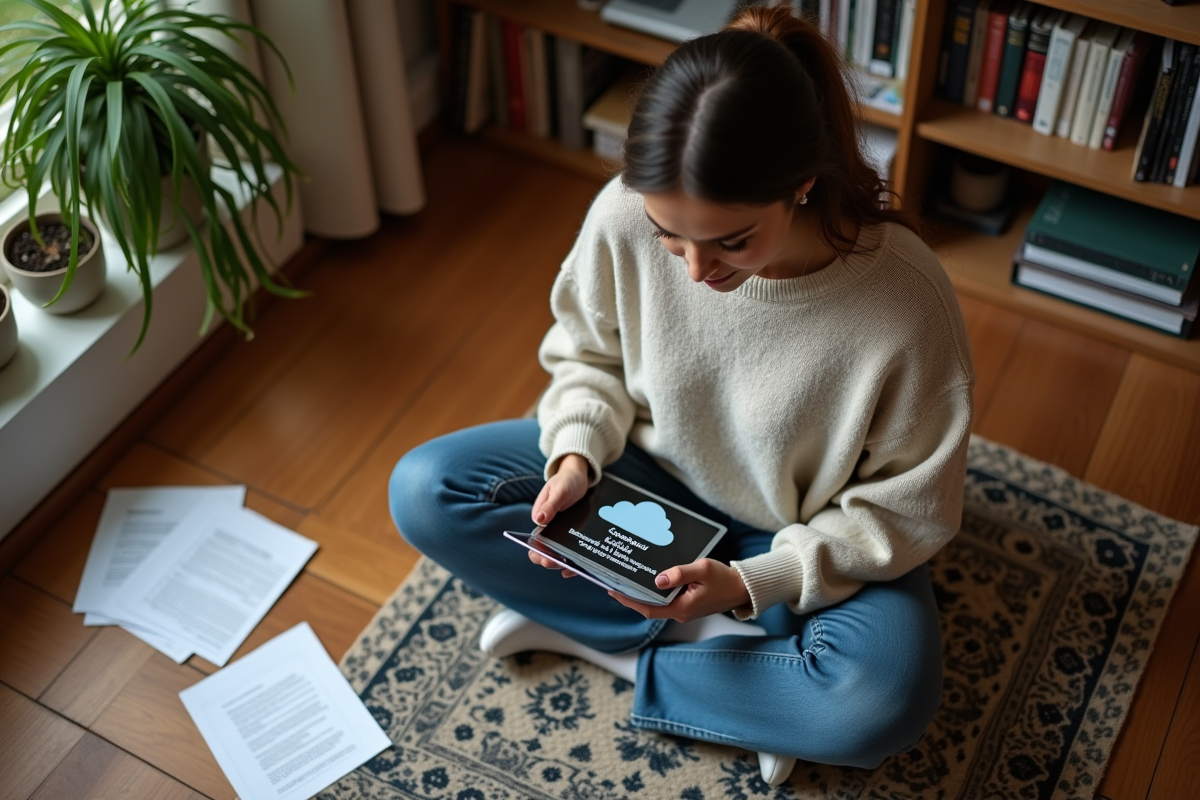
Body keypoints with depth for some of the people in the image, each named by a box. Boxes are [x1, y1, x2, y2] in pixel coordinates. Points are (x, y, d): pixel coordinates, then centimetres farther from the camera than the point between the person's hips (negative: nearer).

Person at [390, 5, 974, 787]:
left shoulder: (908, 302, -33)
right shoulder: (624, 217, -25)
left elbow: (910, 509, -18)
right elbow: (588, 354, -2)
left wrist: (752, 583, -27)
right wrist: (578, 452, -22)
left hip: (804, 533, -3)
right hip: (652, 472, 4)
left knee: (884, 705, -32)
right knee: (424, 491, -14)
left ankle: (586, 630, -12)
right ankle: (718, 638, -10)